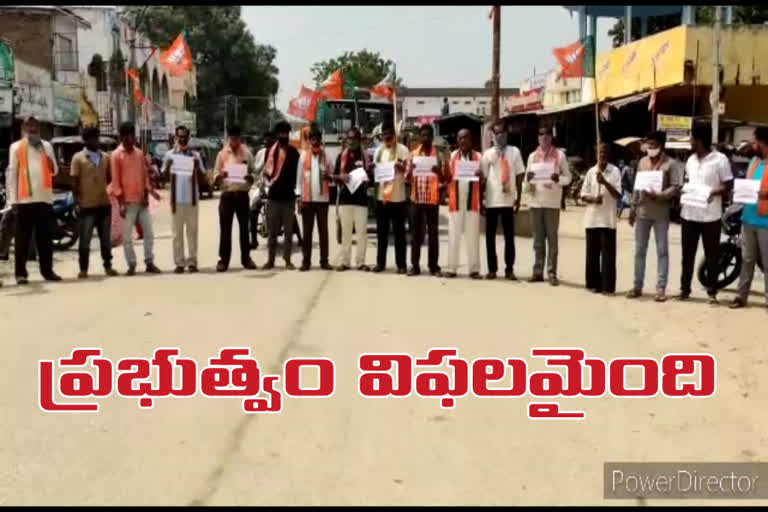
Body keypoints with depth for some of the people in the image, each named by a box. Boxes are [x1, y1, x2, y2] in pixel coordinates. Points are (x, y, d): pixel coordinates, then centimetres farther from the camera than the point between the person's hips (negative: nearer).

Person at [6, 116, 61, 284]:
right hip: (24, 199, -3)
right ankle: (21, 273, 2)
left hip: (44, 198, 3)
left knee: (45, 237, 8)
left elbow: (54, 171, 16)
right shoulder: (16, 147, 4)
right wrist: (13, 199, -7)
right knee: (22, 238, 0)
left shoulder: (47, 146, 14)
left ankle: (47, 271, 14)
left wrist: (52, 165, -9)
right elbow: (11, 173, 0)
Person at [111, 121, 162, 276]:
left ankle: (149, 262, 13)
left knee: (149, 233, 5)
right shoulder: (116, 155, -4)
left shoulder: (139, 153, 11)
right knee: (127, 236, 0)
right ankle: (131, 265, 8)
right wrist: (121, 202, -12)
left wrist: (148, 193, -1)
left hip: (142, 200, 5)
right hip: (128, 202, -5)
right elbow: (115, 180, -7)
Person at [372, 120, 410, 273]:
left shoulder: (403, 150, -3)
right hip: (381, 196, 4)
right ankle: (380, 262, 16)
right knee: (381, 232, 9)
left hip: (397, 197, -4)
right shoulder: (378, 150, 12)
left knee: (399, 232, 1)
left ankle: (401, 264, 6)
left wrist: (402, 167, -28)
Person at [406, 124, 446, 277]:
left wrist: (438, 172, -19)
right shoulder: (413, 154, 7)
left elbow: (443, 179, 2)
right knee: (416, 233, 3)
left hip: (433, 199, -1)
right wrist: (410, 170, -16)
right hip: (417, 198, 1)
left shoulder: (438, 155, 4)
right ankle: (415, 265, 7)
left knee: (433, 233, 3)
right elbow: (407, 178, 5)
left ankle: (433, 266, 7)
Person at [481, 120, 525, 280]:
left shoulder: (514, 152, 3)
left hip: (508, 201, 0)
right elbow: (483, 177, 3)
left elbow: (519, 176, 4)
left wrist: (518, 198, 0)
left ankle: (509, 269, 11)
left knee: (509, 236, 5)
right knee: (490, 236, 5)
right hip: (491, 201, 0)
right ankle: (492, 269, 13)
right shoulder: (487, 154, 3)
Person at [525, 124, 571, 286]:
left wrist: (559, 179, -19)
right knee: (538, 238, 6)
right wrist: (528, 179, -8)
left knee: (552, 237, -2)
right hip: (535, 201, 3)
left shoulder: (559, 155, 2)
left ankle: (552, 273, -1)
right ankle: (538, 271, 10)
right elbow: (526, 179, 15)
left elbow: (568, 177, 2)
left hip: (552, 202, -3)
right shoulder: (532, 156, 11)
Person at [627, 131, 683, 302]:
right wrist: (632, 208, 13)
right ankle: (637, 286, 16)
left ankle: (661, 288, 3)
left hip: (661, 213, -5)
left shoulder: (671, 164, -5)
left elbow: (676, 188, -11)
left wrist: (658, 195, -24)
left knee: (662, 251, 1)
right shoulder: (642, 161, 12)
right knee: (639, 250, 8)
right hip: (642, 212, 5)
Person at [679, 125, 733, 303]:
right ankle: (685, 288, 19)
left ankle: (712, 291, 11)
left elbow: (729, 185, -7)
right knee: (687, 253, 10)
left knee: (712, 255, 3)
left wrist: (715, 192, -24)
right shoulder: (691, 159, 12)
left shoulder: (720, 159, -8)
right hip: (689, 213, 6)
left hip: (710, 215, -6)